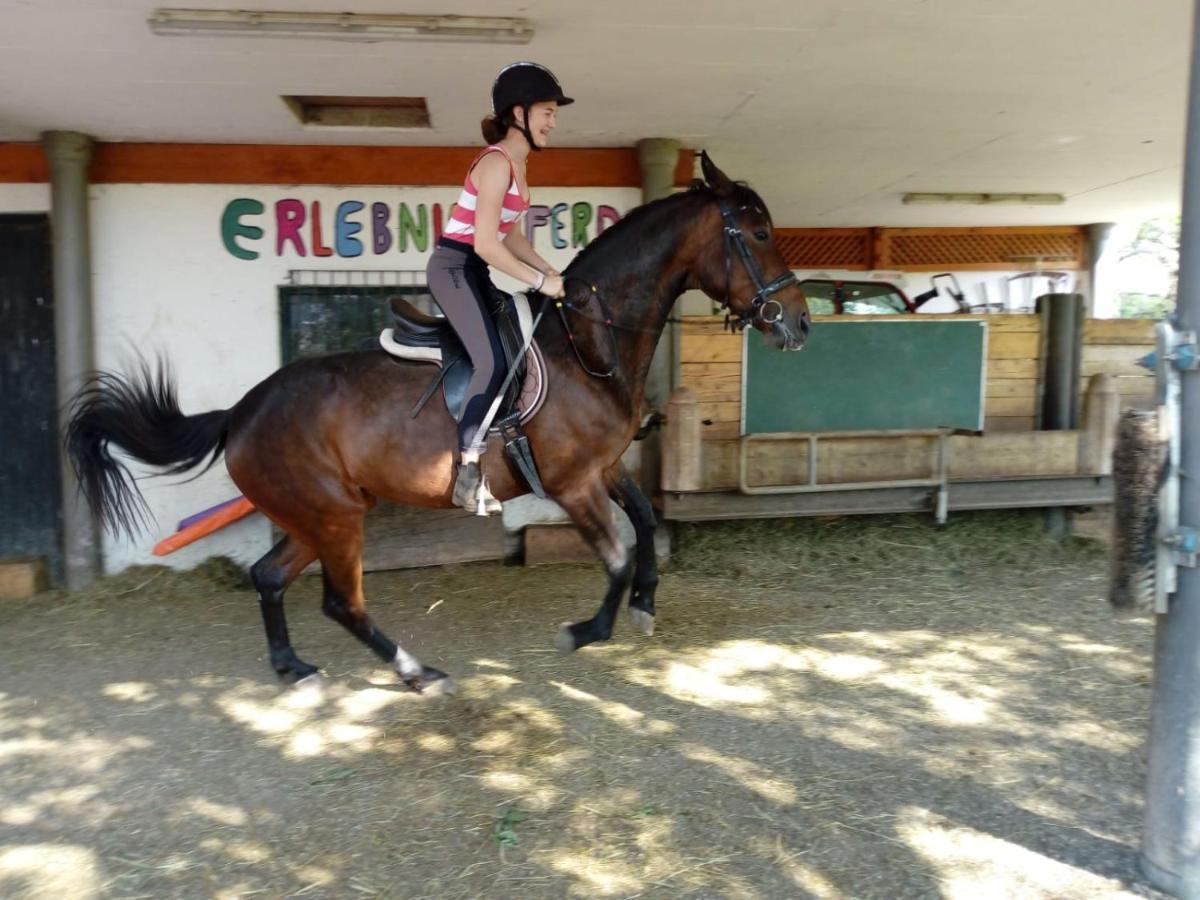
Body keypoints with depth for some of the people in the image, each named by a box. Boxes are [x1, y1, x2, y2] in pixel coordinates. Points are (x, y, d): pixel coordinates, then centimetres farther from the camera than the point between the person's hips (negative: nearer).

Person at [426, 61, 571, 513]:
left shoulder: (516, 166, 12)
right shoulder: (496, 164, -18)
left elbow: (510, 238, 16)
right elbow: (486, 244, -24)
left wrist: (553, 273, 7)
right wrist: (540, 281, -20)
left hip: (473, 270, 10)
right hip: (454, 267, -10)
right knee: (492, 362, -19)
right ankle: (467, 472, -13)